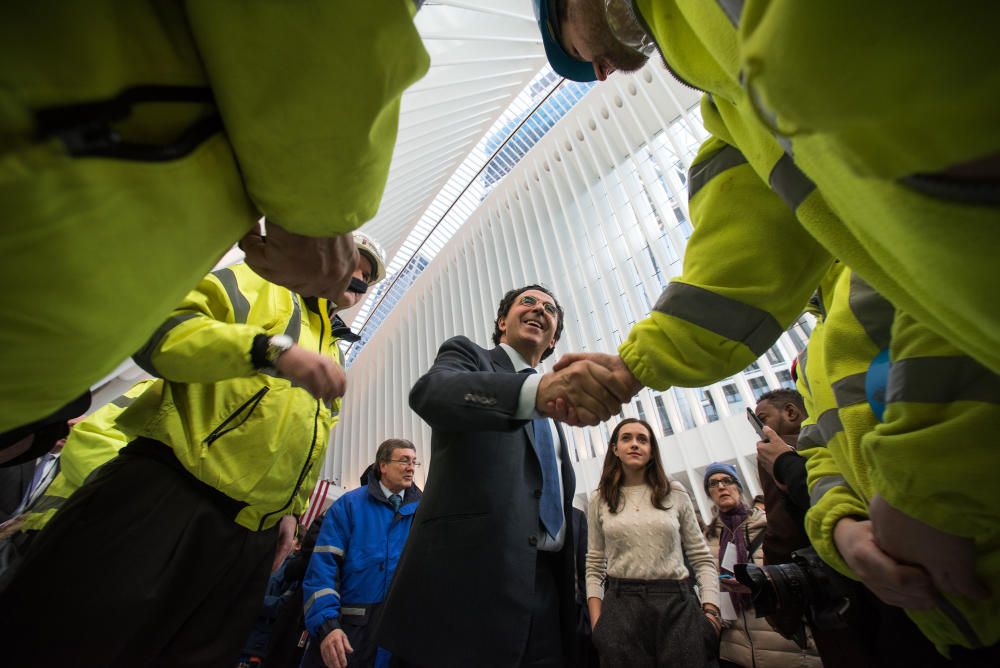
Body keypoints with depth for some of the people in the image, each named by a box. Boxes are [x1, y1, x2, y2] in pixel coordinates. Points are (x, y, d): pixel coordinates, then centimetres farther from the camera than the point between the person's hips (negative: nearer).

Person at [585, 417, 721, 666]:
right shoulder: (600, 500, 5)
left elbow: (701, 558, 8)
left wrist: (710, 610, -5)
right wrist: (597, 623, -2)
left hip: (676, 603, 1)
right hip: (621, 604, 0)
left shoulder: (675, 493, 6)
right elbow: (594, 566, 8)